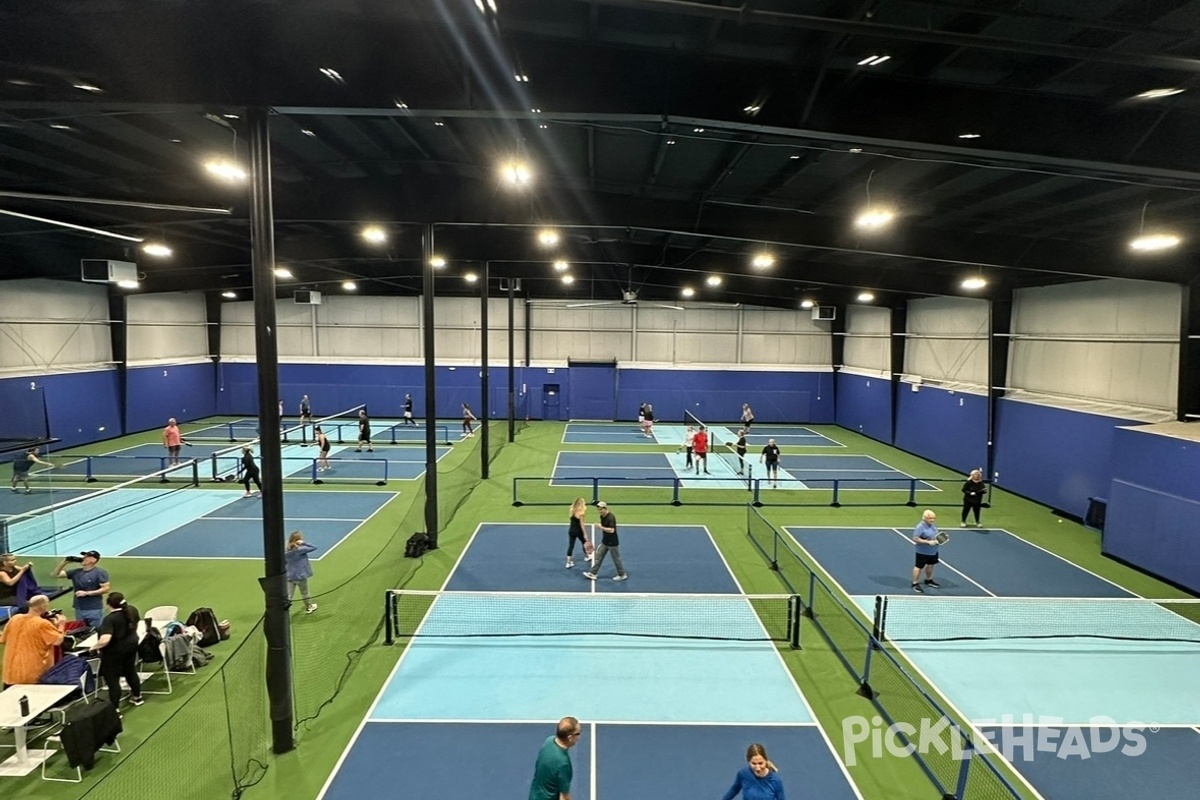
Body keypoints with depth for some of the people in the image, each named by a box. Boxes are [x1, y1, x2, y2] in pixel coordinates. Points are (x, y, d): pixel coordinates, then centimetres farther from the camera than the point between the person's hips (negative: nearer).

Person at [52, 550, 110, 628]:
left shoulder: (100, 572, -7)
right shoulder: (76, 572, 10)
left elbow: (105, 589, -12)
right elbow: (56, 574, 12)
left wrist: (86, 593, -16)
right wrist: (65, 562, 0)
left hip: (95, 610, -6)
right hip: (79, 610, 6)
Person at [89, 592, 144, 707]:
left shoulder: (110, 619, -27)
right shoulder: (132, 610, -4)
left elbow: (105, 640, -35)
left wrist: (94, 647, -17)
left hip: (115, 651, -8)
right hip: (131, 645, 8)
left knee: (112, 679, 3)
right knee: (131, 671, 26)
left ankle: (115, 709, 6)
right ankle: (137, 697, 41)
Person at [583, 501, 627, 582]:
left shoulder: (611, 517, -24)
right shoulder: (602, 516, 2)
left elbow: (611, 530, -31)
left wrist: (601, 527, -30)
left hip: (612, 543, -8)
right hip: (604, 542, 8)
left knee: (616, 559, 6)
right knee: (598, 557, 9)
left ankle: (622, 575, 22)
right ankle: (592, 573, 16)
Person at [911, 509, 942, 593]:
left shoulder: (933, 525, 3)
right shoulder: (920, 527, -25)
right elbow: (915, 539, -26)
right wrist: (928, 542, -29)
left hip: (933, 551, 9)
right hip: (923, 552, -9)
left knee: (930, 565, 22)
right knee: (918, 567, 1)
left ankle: (928, 580, 43)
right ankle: (915, 584, 12)